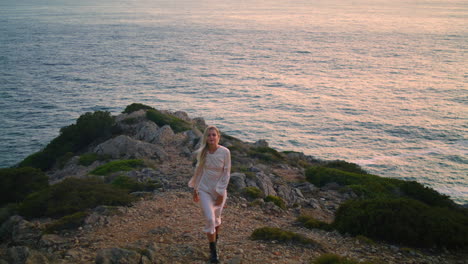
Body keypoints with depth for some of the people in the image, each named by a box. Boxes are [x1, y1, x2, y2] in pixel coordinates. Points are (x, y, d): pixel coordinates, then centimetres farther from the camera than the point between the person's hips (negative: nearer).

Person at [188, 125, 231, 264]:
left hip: (219, 190, 0)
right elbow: (198, 170, 5)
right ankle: (213, 252, 2)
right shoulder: (202, 152, -8)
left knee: (216, 218, 16)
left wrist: (221, 193, -11)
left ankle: (215, 239, 45)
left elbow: (226, 173, -10)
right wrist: (195, 190, 10)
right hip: (204, 189, 1)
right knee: (209, 219, -10)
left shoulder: (225, 152, -15)